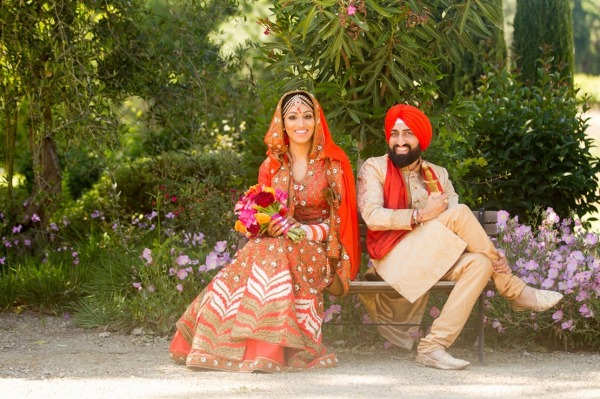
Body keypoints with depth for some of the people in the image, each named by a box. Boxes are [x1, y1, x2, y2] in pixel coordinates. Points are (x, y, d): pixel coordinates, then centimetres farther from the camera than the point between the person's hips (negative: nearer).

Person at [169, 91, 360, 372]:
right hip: (278, 241, 3)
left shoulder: (334, 163, 3)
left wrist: (305, 231, -18)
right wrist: (268, 226, -10)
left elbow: (339, 218, -1)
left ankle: (269, 351, -37)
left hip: (318, 249, -3)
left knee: (274, 254, -35)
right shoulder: (271, 166, 12)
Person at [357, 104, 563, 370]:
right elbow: (372, 216, -11)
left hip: (434, 259, 5)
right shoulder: (374, 168, 6)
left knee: (479, 264, -26)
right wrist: (422, 215, -20)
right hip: (394, 256, -5)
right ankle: (515, 291, -12)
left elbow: (458, 228, 8)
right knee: (459, 212, -23)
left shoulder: (438, 175, 20)